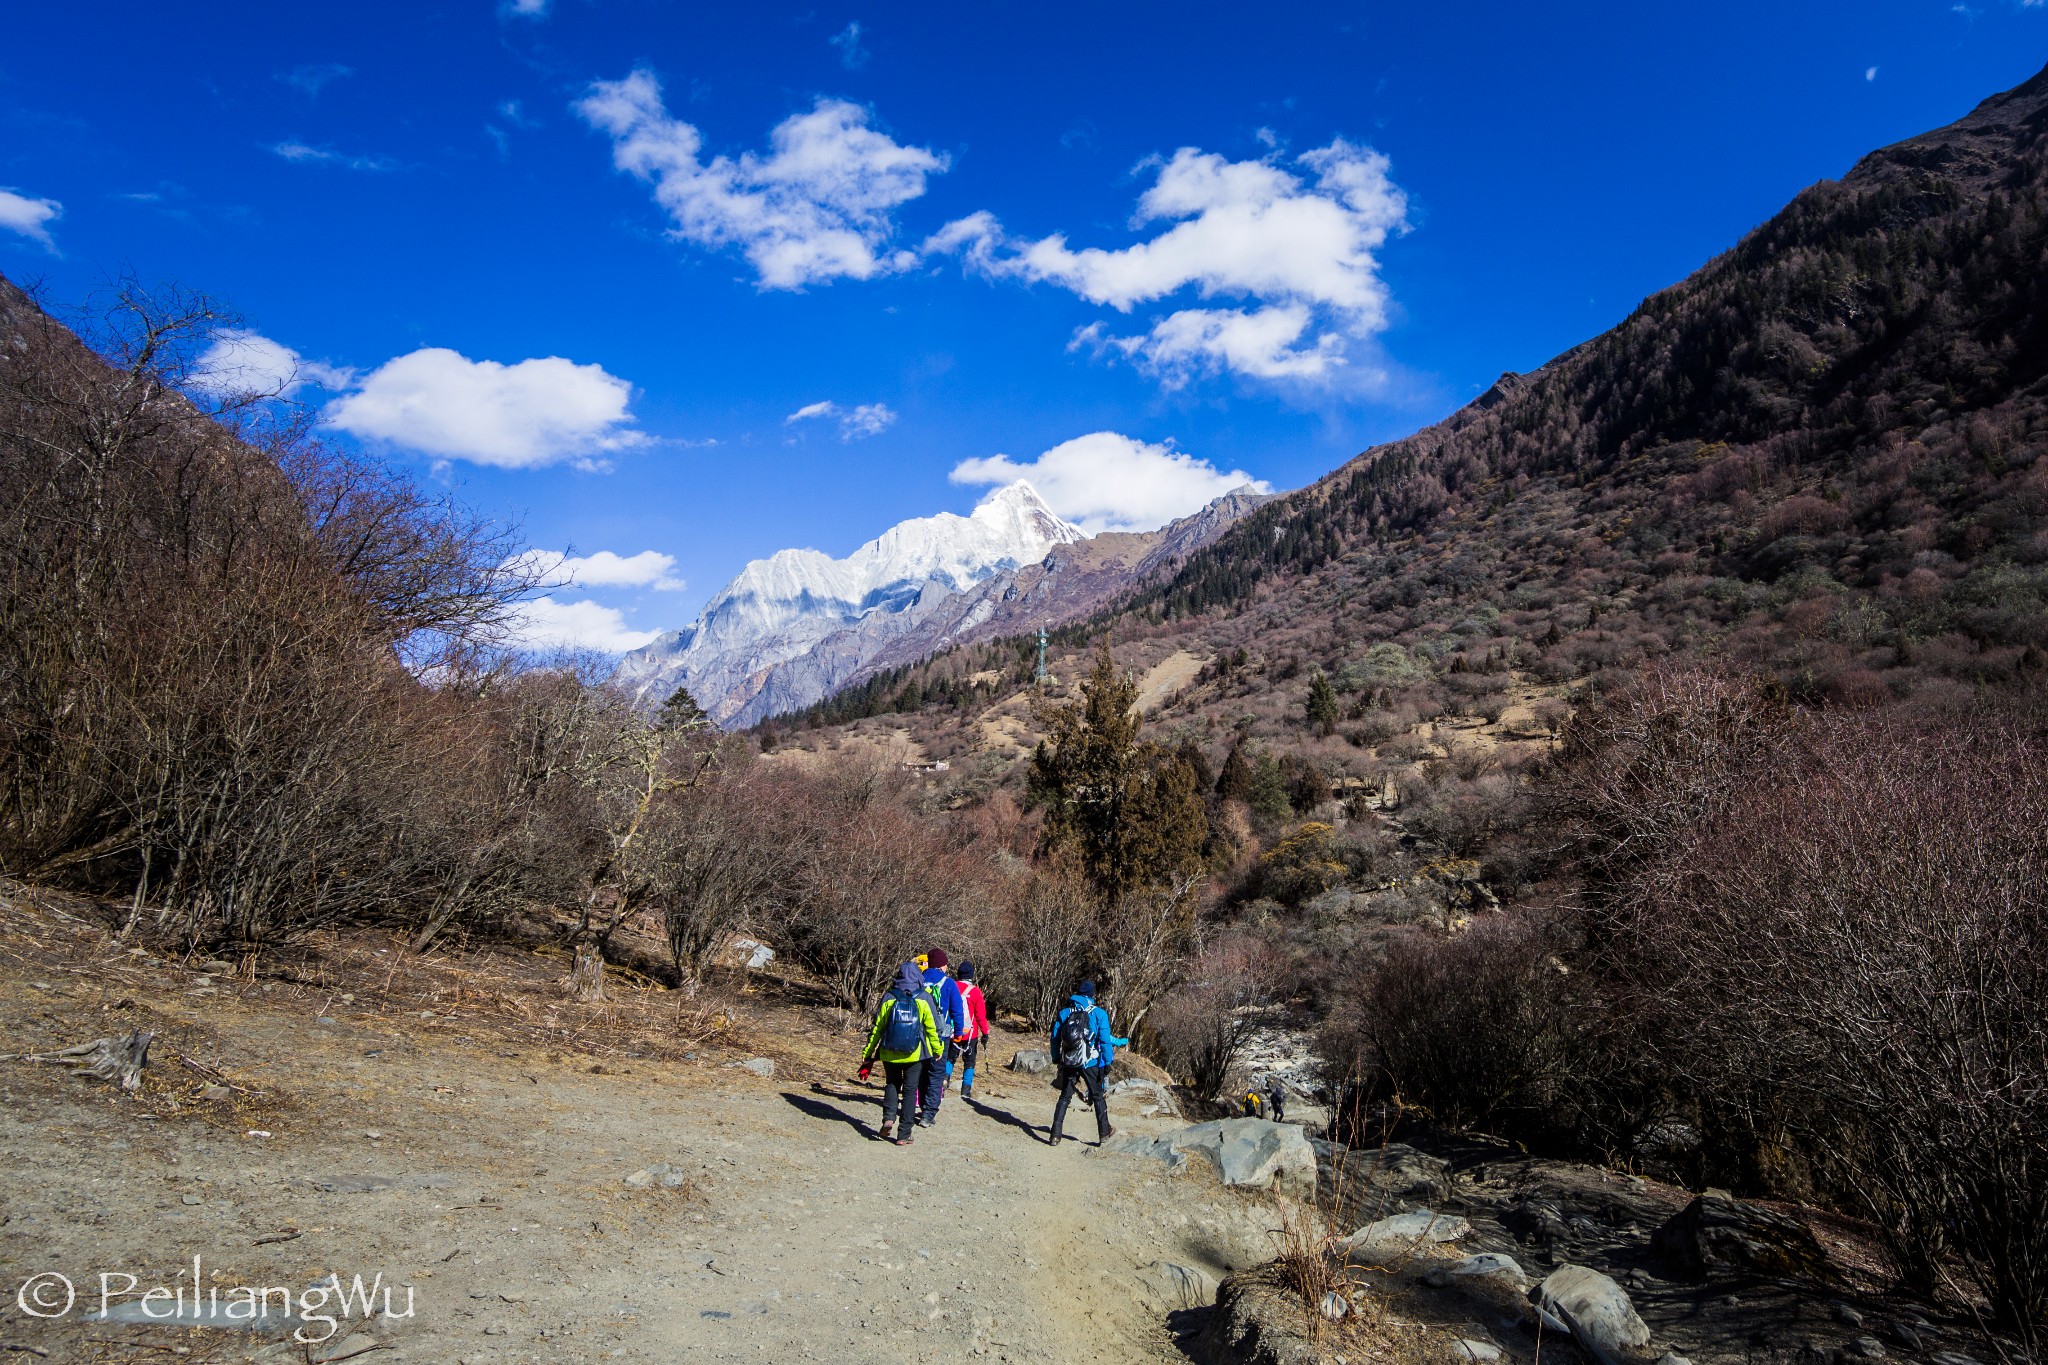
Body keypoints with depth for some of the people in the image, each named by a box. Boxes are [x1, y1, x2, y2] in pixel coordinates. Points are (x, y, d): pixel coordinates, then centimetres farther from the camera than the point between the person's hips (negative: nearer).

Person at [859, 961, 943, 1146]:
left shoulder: (889, 998, -3)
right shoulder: (924, 998, -6)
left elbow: (877, 1027, 1)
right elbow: (932, 1027, -2)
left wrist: (868, 1052, 8)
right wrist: (938, 1049, 12)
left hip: (889, 1054, 1)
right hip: (915, 1054, -1)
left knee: (892, 1084, 21)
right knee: (910, 1091, 7)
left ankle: (888, 1118, -2)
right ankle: (904, 1135, 6)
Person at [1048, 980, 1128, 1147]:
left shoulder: (1064, 1013, 5)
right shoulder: (1099, 1013, -4)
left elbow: (1055, 1038, 7)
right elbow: (1105, 1040, -8)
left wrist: (1056, 1058, 18)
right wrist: (1107, 1062, -2)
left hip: (1069, 1063, 2)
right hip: (1090, 1063, -2)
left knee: (1064, 1098, 10)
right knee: (1098, 1097, 15)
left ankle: (1055, 1136, 2)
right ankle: (1104, 1133, 23)